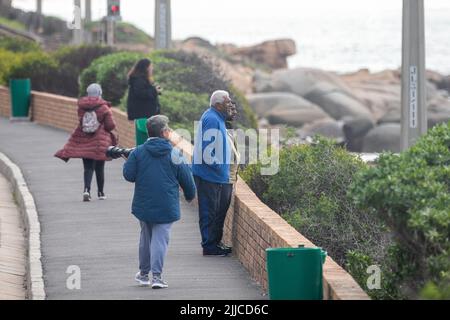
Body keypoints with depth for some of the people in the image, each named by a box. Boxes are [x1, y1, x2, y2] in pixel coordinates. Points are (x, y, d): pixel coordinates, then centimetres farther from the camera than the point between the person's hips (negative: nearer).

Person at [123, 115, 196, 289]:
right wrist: (190, 195, 21)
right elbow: (187, 180, 1)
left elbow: (128, 175, -8)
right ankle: (156, 275, -11)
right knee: (160, 239, -1)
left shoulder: (138, 152, -4)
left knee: (146, 237, 19)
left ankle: (144, 273, 28)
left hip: (144, 205, 2)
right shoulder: (175, 154, -5)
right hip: (166, 207, -2)